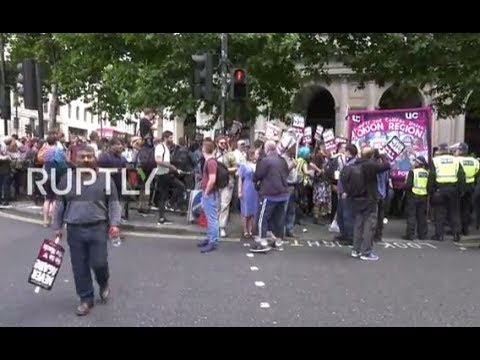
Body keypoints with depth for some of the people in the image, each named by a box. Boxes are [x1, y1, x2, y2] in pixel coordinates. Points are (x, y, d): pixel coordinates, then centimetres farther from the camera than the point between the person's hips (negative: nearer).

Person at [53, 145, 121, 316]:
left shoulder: (104, 178, 1)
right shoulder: (67, 179, 7)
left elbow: (113, 203, 2)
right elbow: (60, 205, 13)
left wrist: (114, 224, -7)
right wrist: (57, 226, 11)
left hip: (98, 228, -2)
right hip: (74, 229, 2)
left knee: (98, 262, -4)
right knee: (79, 267, 6)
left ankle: (104, 284, 30)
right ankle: (86, 299, 22)